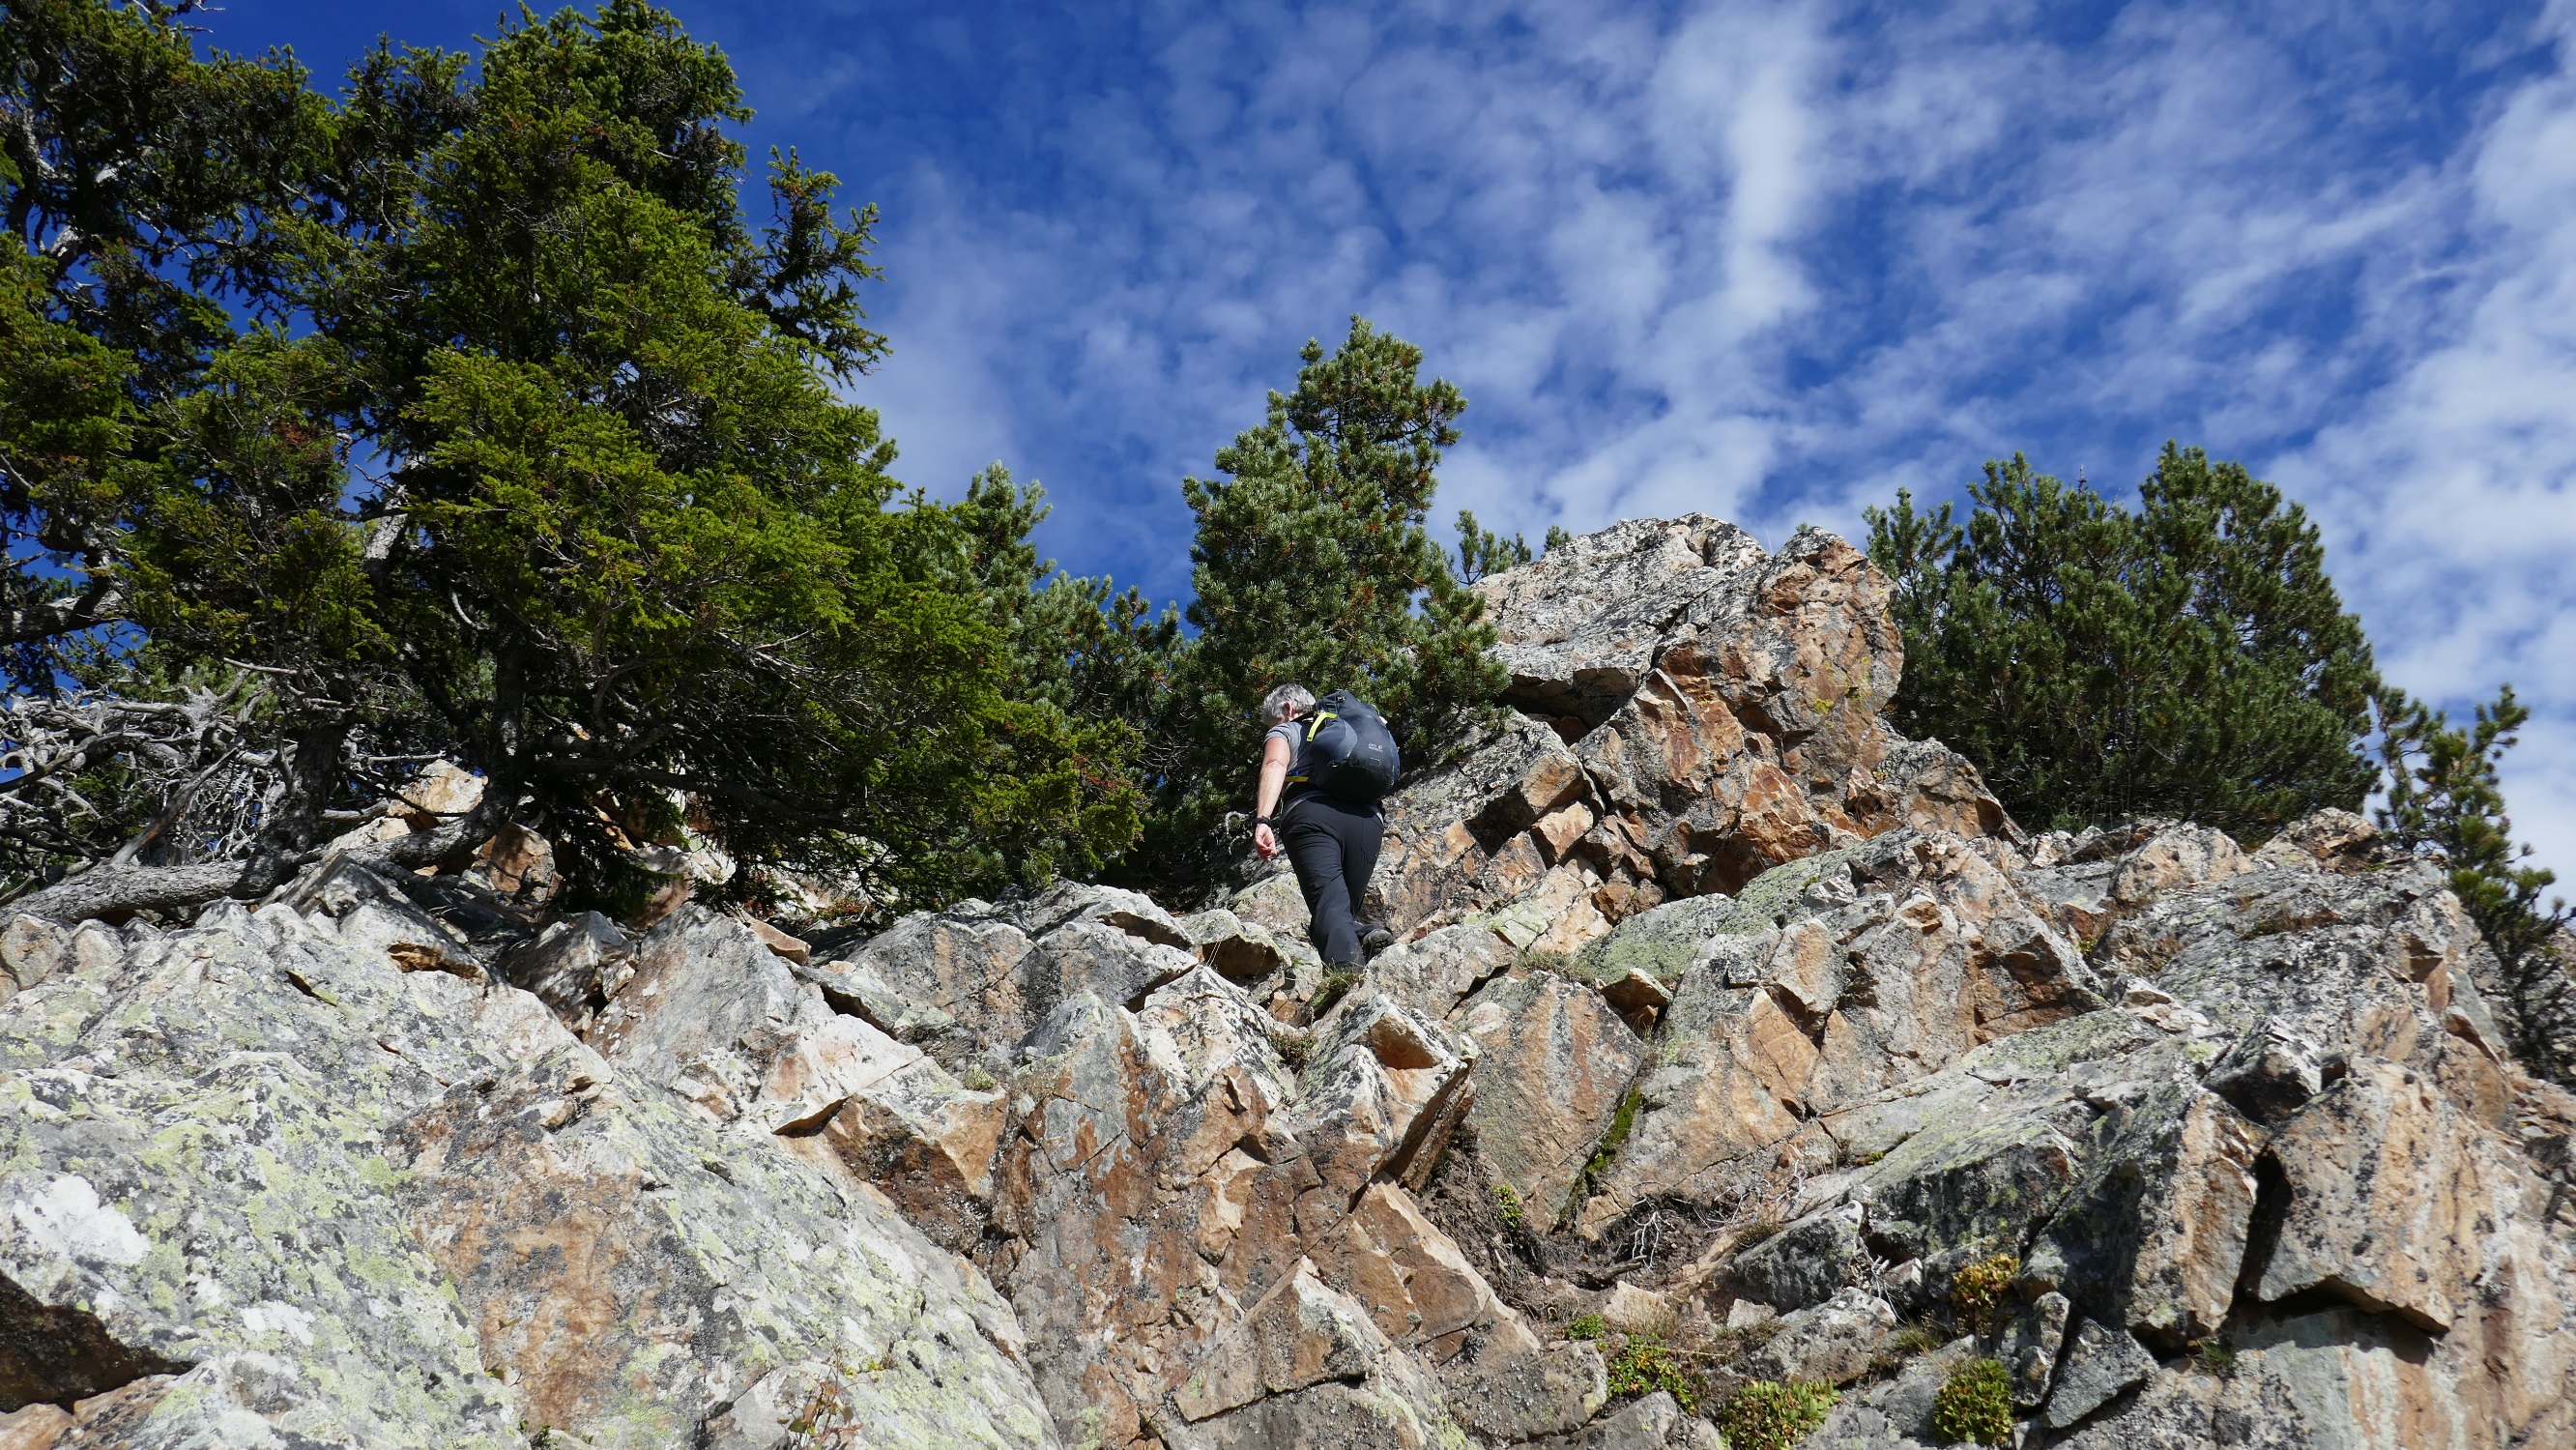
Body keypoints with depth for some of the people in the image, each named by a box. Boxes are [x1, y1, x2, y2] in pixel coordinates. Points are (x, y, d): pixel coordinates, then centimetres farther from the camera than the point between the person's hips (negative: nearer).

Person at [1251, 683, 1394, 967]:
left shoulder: (1285, 730, 24)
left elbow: (1275, 765, 1)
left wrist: (1262, 820, -13)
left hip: (1313, 814, -4)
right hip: (1368, 818, 5)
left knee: (1330, 909, -19)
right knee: (1346, 911, 14)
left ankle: (1350, 978, -47)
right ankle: (1369, 935, -21)